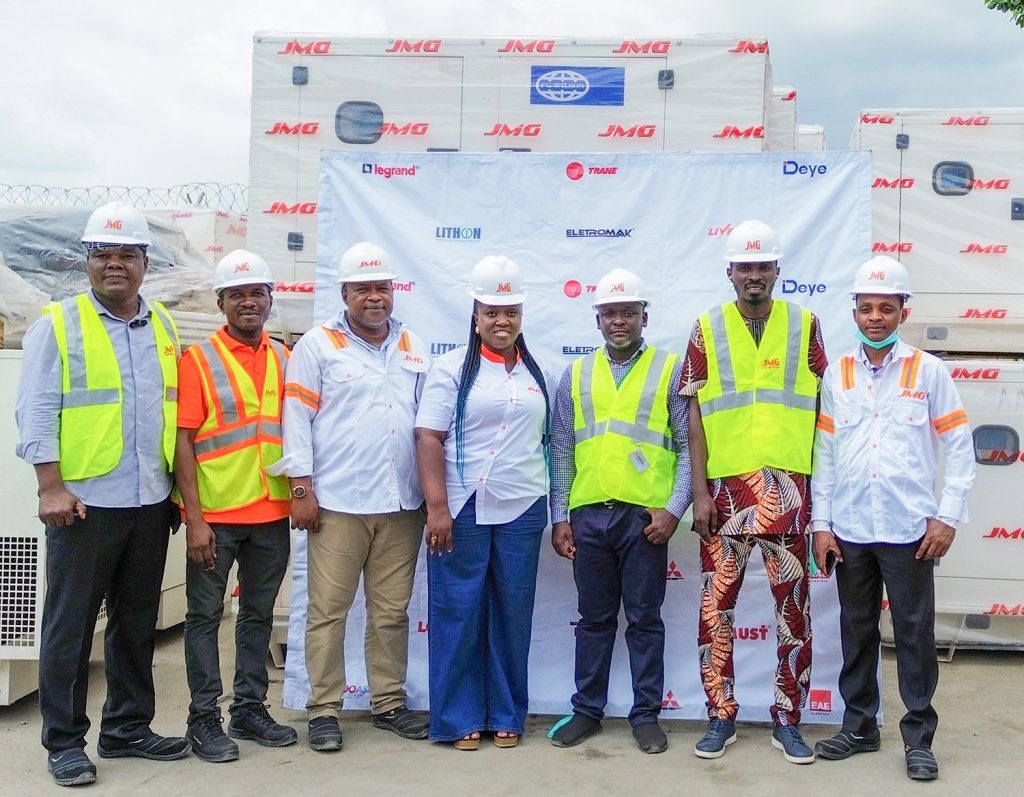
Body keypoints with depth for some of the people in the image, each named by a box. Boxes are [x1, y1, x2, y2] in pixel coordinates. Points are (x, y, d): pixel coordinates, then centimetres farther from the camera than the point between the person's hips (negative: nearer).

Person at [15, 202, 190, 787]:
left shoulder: (164, 327, 11)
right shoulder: (58, 324, -3)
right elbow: (37, 411, -7)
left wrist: (177, 487, 13)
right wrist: (52, 488, -14)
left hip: (151, 504, 5)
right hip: (86, 503, -5)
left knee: (138, 623, 13)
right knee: (70, 627, 3)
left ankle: (128, 728, 26)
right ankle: (65, 743, 14)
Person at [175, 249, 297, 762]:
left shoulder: (284, 359, 9)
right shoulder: (198, 360, -4)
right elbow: (183, 442, -8)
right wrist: (195, 517, -14)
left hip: (272, 512, 5)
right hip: (215, 514, -4)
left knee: (259, 613, 13)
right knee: (205, 615, 4)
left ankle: (250, 708, 26)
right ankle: (204, 718, 14)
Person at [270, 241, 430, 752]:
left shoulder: (413, 347, 14)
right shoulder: (318, 345, 1)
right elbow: (296, 417, -3)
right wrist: (301, 489, -9)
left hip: (401, 503, 4)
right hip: (337, 503, -4)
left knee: (392, 611, 10)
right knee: (328, 610, 0)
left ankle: (389, 703, 21)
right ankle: (324, 711, 10)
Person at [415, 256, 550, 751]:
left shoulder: (536, 373, 12)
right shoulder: (453, 368, -1)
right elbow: (429, 438, -8)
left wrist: (557, 511, 13)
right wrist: (437, 507, -16)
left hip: (522, 510, 4)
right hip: (463, 509, -3)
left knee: (513, 615, 9)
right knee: (458, 614, 1)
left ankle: (506, 716, 21)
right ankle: (458, 719, 13)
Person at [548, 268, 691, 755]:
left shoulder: (670, 371, 3)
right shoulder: (576, 375, 10)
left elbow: (687, 447, 0)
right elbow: (561, 450, 9)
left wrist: (674, 510, -9)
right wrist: (559, 517, 4)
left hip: (645, 516, -2)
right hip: (588, 515, 2)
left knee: (644, 619, 6)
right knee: (594, 618, 11)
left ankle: (646, 714, 17)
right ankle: (587, 711, 22)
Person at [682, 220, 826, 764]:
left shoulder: (804, 325, 5)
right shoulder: (707, 329, 3)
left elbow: (819, 409, 6)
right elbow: (696, 415, 1)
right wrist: (699, 491, -5)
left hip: (787, 487, 0)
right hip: (724, 487, 0)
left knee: (794, 604, 5)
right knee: (715, 605, 4)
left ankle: (787, 720, 19)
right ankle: (721, 716, 19)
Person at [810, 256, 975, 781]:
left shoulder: (928, 371, 0)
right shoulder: (837, 374, 6)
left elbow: (960, 447, 0)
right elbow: (823, 453, 7)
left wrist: (948, 517, -6)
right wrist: (821, 524, 3)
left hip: (909, 529, -2)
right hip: (849, 530, 2)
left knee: (914, 634, 3)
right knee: (856, 631, 12)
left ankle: (918, 737, 16)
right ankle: (859, 726, 25)